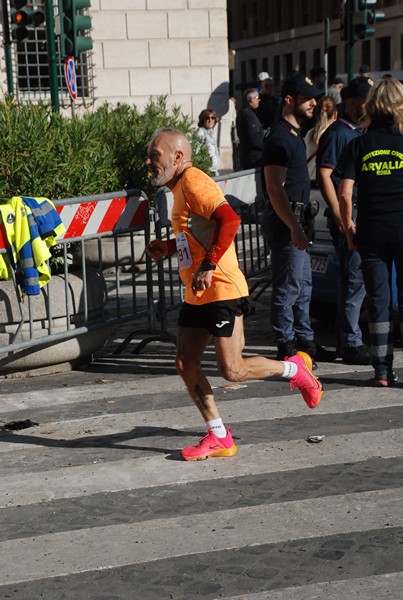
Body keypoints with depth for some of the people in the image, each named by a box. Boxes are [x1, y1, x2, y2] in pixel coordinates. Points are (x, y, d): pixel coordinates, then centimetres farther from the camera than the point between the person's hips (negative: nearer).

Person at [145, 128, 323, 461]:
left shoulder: (193, 182, -14)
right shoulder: (180, 187, 16)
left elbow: (229, 220, -28)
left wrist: (208, 265, -27)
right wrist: (169, 247, 13)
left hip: (222, 291, -10)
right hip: (197, 295, 10)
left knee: (232, 370, -6)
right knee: (186, 364, 5)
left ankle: (294, 369, 19)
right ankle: (219, 438, 13)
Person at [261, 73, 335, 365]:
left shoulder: (295, 135, 15)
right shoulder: (279, 138, -16)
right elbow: (275, 189, -23)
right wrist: (295, 229, -26)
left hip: (296, 219, 10)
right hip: (285, 220, -10)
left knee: (304, 283, 15)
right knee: (289, 285, -4)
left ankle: (305, 341, 24)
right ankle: (286, 346, 4)